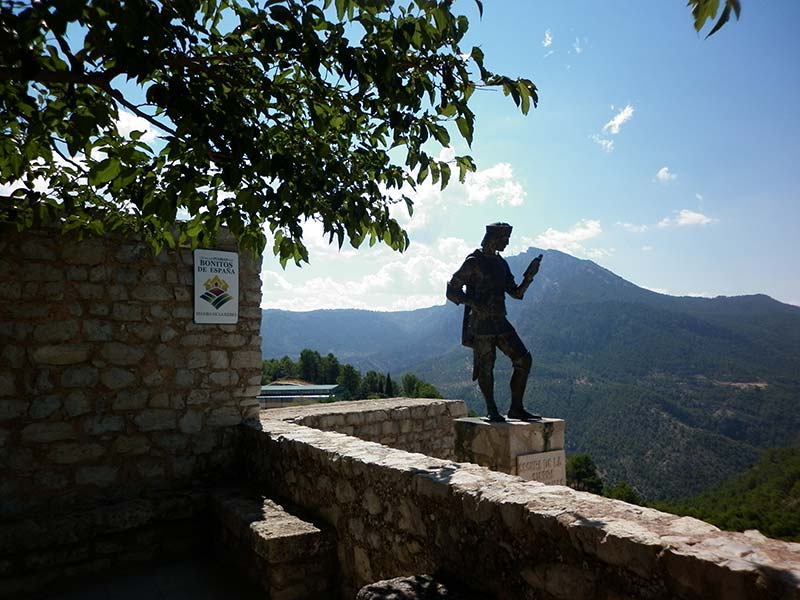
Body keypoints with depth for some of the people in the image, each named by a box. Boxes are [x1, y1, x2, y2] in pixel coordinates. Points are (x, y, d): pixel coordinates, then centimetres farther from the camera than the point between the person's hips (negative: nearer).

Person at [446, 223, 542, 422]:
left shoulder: (501, 263, 15)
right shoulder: (473, 262, -8)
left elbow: (516, 293, 16)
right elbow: (452, 292, -10)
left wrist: (529, 275, 0)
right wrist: (476, 304, -21)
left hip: (500, 322, 7)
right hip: (481, 325, -7)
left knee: (524, 360, 2)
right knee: (486, 368, 0)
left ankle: (516, 409, 12)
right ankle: (492, 411, 17)